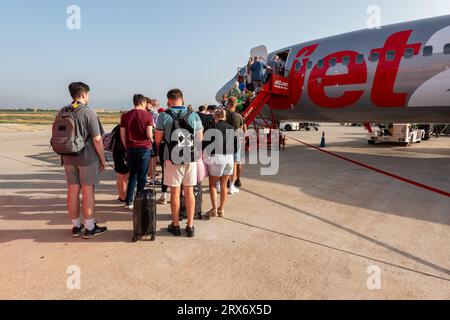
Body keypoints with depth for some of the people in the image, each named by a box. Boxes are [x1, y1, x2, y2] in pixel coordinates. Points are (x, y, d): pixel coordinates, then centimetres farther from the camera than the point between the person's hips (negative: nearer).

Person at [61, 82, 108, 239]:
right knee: (88, 191, 1)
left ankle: (76, 226, 21)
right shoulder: (88, 112, -13)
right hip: (87, 157, -6)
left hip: (69, 157, 6)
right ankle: (90, 228, 9)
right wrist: (103, 159, -6)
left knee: (72, 190, 10)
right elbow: (97, 139, -15)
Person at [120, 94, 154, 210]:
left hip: (130, 148, 4)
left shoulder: (125, 116, 6)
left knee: (132, 175, 15)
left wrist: (127, 147, 15)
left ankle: (129, 202, 16)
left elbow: (122, 134, 6)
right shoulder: (147, 115, -4)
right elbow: (149, 134, -9)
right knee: (142, 177, 5)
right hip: (144, 148, -3)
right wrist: (150, 141, 11)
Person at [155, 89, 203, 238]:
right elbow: (200, 139, 2)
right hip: (191, 159, 2)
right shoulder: (194, 115, -1)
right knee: (189, 192, 11)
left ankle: (176, 225, 20)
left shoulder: (164, 116, -8)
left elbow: (158, 140, -3)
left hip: (172, 158, -2)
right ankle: (190, 226, 17)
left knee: (175, 192, 9)